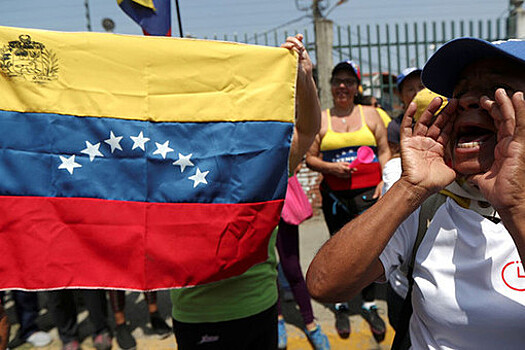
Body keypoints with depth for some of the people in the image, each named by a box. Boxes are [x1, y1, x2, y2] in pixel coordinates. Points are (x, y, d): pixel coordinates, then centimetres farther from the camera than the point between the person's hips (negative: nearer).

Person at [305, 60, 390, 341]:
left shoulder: (370, 114, 9)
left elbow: (385, 151, 11)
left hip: (368, 191, 1)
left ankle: (369, 305, 23)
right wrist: (330, 167, -11)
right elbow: (310, 158, 6)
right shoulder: (320, 119, 6)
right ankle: (340, 306, 24)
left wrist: (384, 181, -1)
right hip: (335, 194, 0)